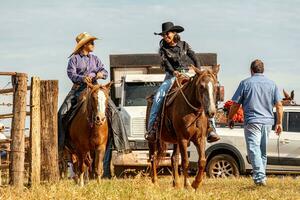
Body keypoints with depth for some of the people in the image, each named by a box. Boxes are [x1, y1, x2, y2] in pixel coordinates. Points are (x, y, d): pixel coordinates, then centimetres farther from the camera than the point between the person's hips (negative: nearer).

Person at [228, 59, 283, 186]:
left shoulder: (245, 83, -1)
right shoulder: (271, 84, 9)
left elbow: (236, 104, 0)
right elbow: (279, 105, 7)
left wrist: (230, 119, 13)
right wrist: (279, 123, 13)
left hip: (252, 121, -4)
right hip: (268, 121, 4)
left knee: (254, 149, -8)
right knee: (263, 151, 15)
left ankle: (260, 177, -23)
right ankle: (261, 176, 21)